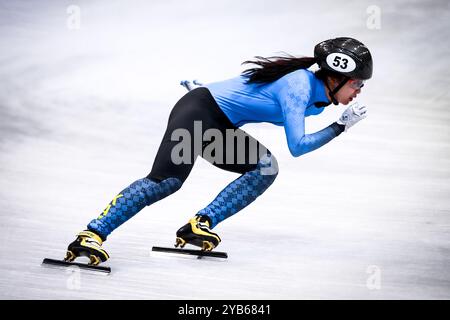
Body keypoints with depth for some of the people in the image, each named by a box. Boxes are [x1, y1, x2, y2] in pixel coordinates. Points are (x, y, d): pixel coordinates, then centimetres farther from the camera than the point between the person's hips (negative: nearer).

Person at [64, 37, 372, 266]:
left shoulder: (313, 88, 9)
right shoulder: (299, 86, -19)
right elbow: (297, 145, -23)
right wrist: (340, 127, -17)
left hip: (219, 126, 9)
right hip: (197, 112, -9)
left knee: (266, 168, -4)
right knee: (166, 181, -21)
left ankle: (199, 225, -8)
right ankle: (92, 234, -21)